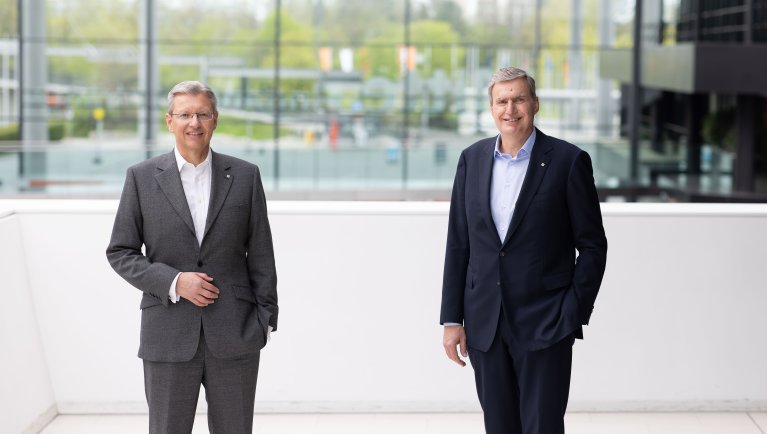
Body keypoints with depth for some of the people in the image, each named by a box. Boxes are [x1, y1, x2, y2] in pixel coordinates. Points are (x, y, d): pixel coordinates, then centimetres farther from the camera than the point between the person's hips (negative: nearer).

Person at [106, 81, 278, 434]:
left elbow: (260, 254, 6)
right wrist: (173, 282, -11)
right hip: (169, 337, 0)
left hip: (234, 337, 1)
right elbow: (120, 253, 3)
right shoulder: (141, 178, 3)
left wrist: (265, 317, 1)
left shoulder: (245, 176, 5)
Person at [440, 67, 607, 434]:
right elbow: (458, 244, 8)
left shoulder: (568, 161, -5)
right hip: (485, 325, 4)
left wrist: (573, 315, -10)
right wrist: (452, 319, 4)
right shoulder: (472, 159, 6)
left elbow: (593, 246, -3)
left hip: (545, 325, -4)